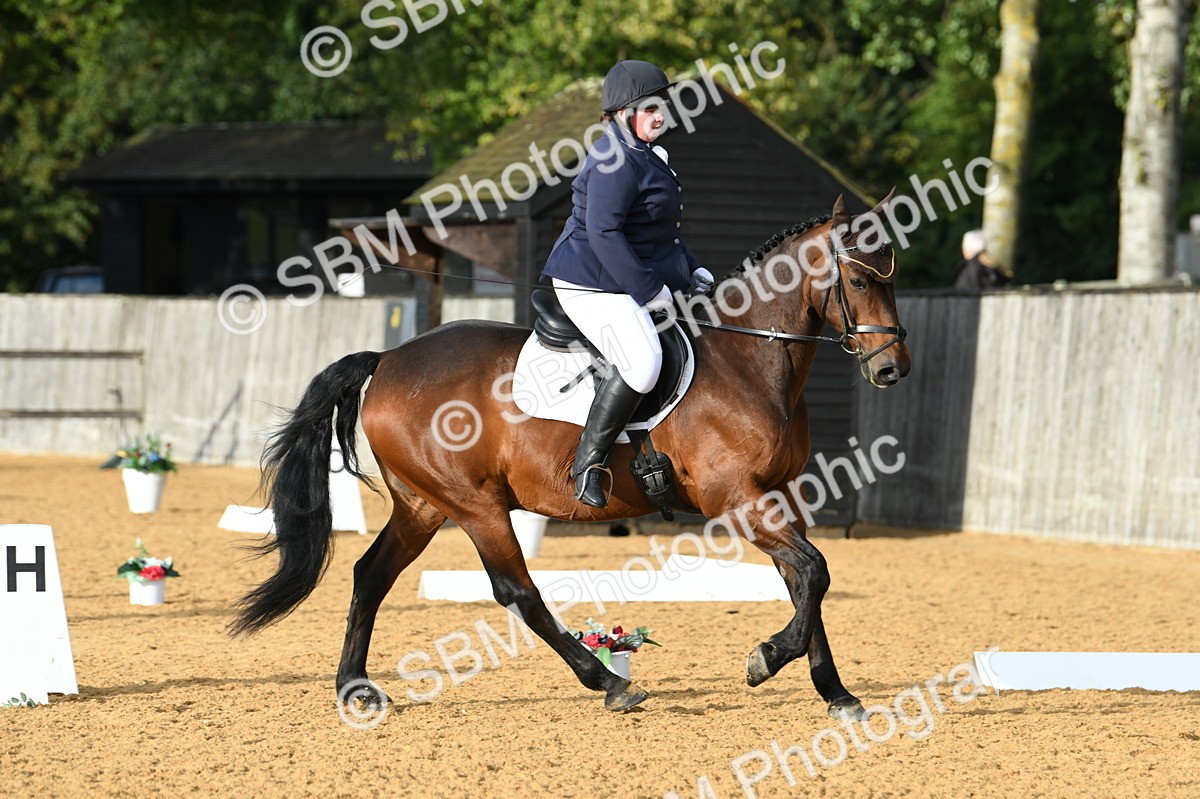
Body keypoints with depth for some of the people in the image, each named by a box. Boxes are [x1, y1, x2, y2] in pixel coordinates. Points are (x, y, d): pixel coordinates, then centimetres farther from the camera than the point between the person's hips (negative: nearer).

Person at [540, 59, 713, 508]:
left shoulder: (643, 155, 19)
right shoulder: (616, 161, -17)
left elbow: (658, 230, 28)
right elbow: (603, 232, -25)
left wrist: (691, 271, 15)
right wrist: (647, 289, -25)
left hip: (631, 281, 11)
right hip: (592, 284, -11)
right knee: (642, 363, -31)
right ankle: (589, 463, -24)